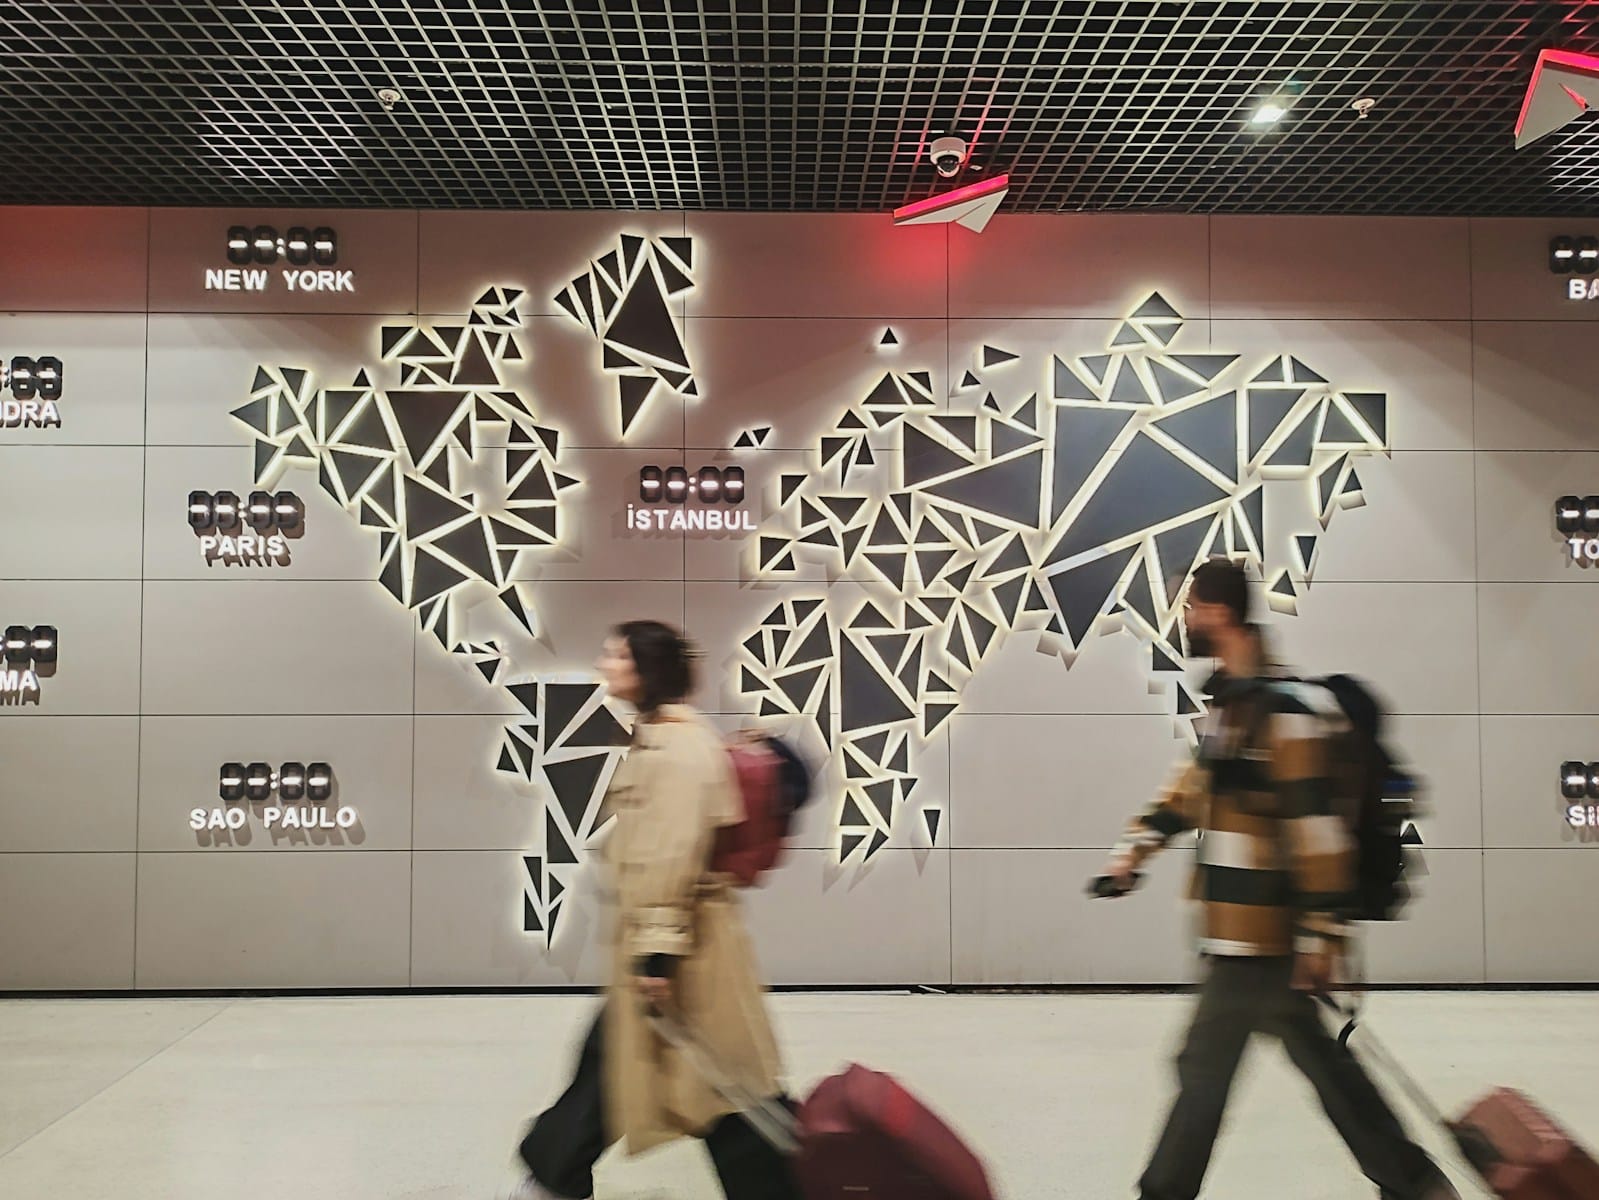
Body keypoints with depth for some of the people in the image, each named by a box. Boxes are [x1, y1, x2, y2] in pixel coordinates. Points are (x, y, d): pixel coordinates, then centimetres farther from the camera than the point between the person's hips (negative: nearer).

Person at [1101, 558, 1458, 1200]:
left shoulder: (1282, 708, -19)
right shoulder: (1232, 699, 12)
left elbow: (1318, 826, -22)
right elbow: (1193, 786, 22)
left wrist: (1322, 932, -20)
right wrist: (1135, 847, 17)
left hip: (1256, 932, -10)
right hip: (1249, 929, 10)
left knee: (1205, 1068, 2)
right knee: (1318, 1056, 18)